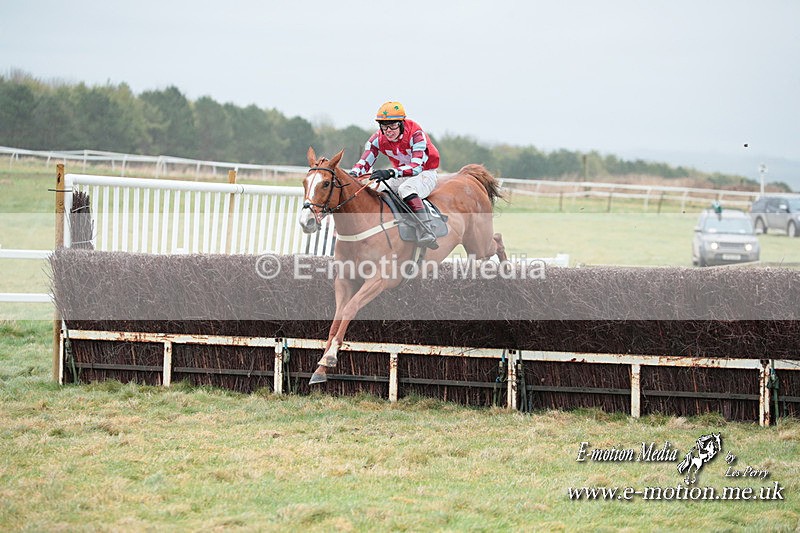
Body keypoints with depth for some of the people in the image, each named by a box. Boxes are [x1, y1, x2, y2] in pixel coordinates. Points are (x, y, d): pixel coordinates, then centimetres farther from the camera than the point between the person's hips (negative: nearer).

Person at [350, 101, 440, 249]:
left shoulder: (416, 134, -26)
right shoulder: (379, 138, -10)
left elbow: (416, 167, -36)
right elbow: (364, 162, -12)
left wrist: (390, 173, -51)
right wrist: (353, 174, -36)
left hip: (425, 174, -6)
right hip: (401, 176, 6)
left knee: (406, 188, -38)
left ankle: (426, 233, -48)